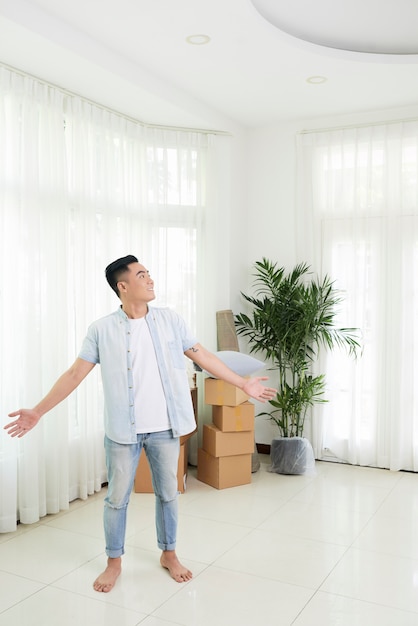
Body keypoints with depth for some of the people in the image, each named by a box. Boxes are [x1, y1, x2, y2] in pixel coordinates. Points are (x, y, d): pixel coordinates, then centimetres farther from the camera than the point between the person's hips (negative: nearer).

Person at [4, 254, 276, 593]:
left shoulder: (170, 320, -2)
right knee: (117, 498, 12)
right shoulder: (102, 329, -7)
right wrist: (38, 411, -9)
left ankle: (169, 553, 36)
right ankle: (114, 561, 32)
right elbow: (75, 374, -5)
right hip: (123, 430, -1)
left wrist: (243, 383, 3)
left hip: (165, 427, 2)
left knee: (168, 493, 15)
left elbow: (203, 356, 3)